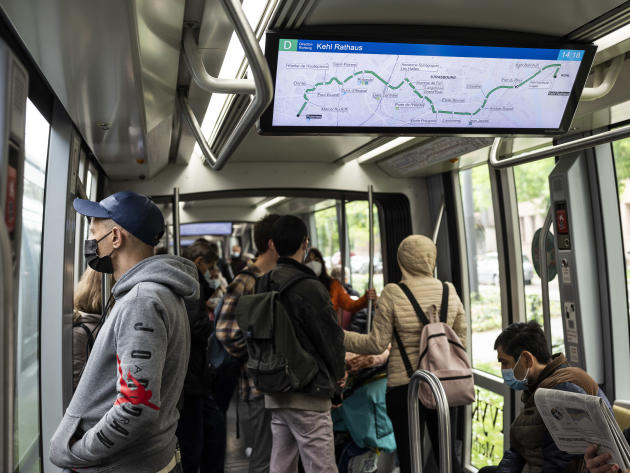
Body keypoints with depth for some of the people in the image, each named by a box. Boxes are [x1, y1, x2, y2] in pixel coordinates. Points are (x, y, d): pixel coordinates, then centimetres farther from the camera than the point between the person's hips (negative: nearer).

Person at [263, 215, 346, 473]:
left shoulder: (265, 286, 5)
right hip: (308, 394, -8)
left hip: (275, 392, 8)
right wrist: (338, 374, 6)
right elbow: (331, 336, -13)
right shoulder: (310, 288, -18)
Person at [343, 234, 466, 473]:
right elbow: (461, 339, 9)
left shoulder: (392, 294, -10)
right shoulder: (449, 291, 2)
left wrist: (341, 336, 2)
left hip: (404, 385, -4)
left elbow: (377, 343, -9)